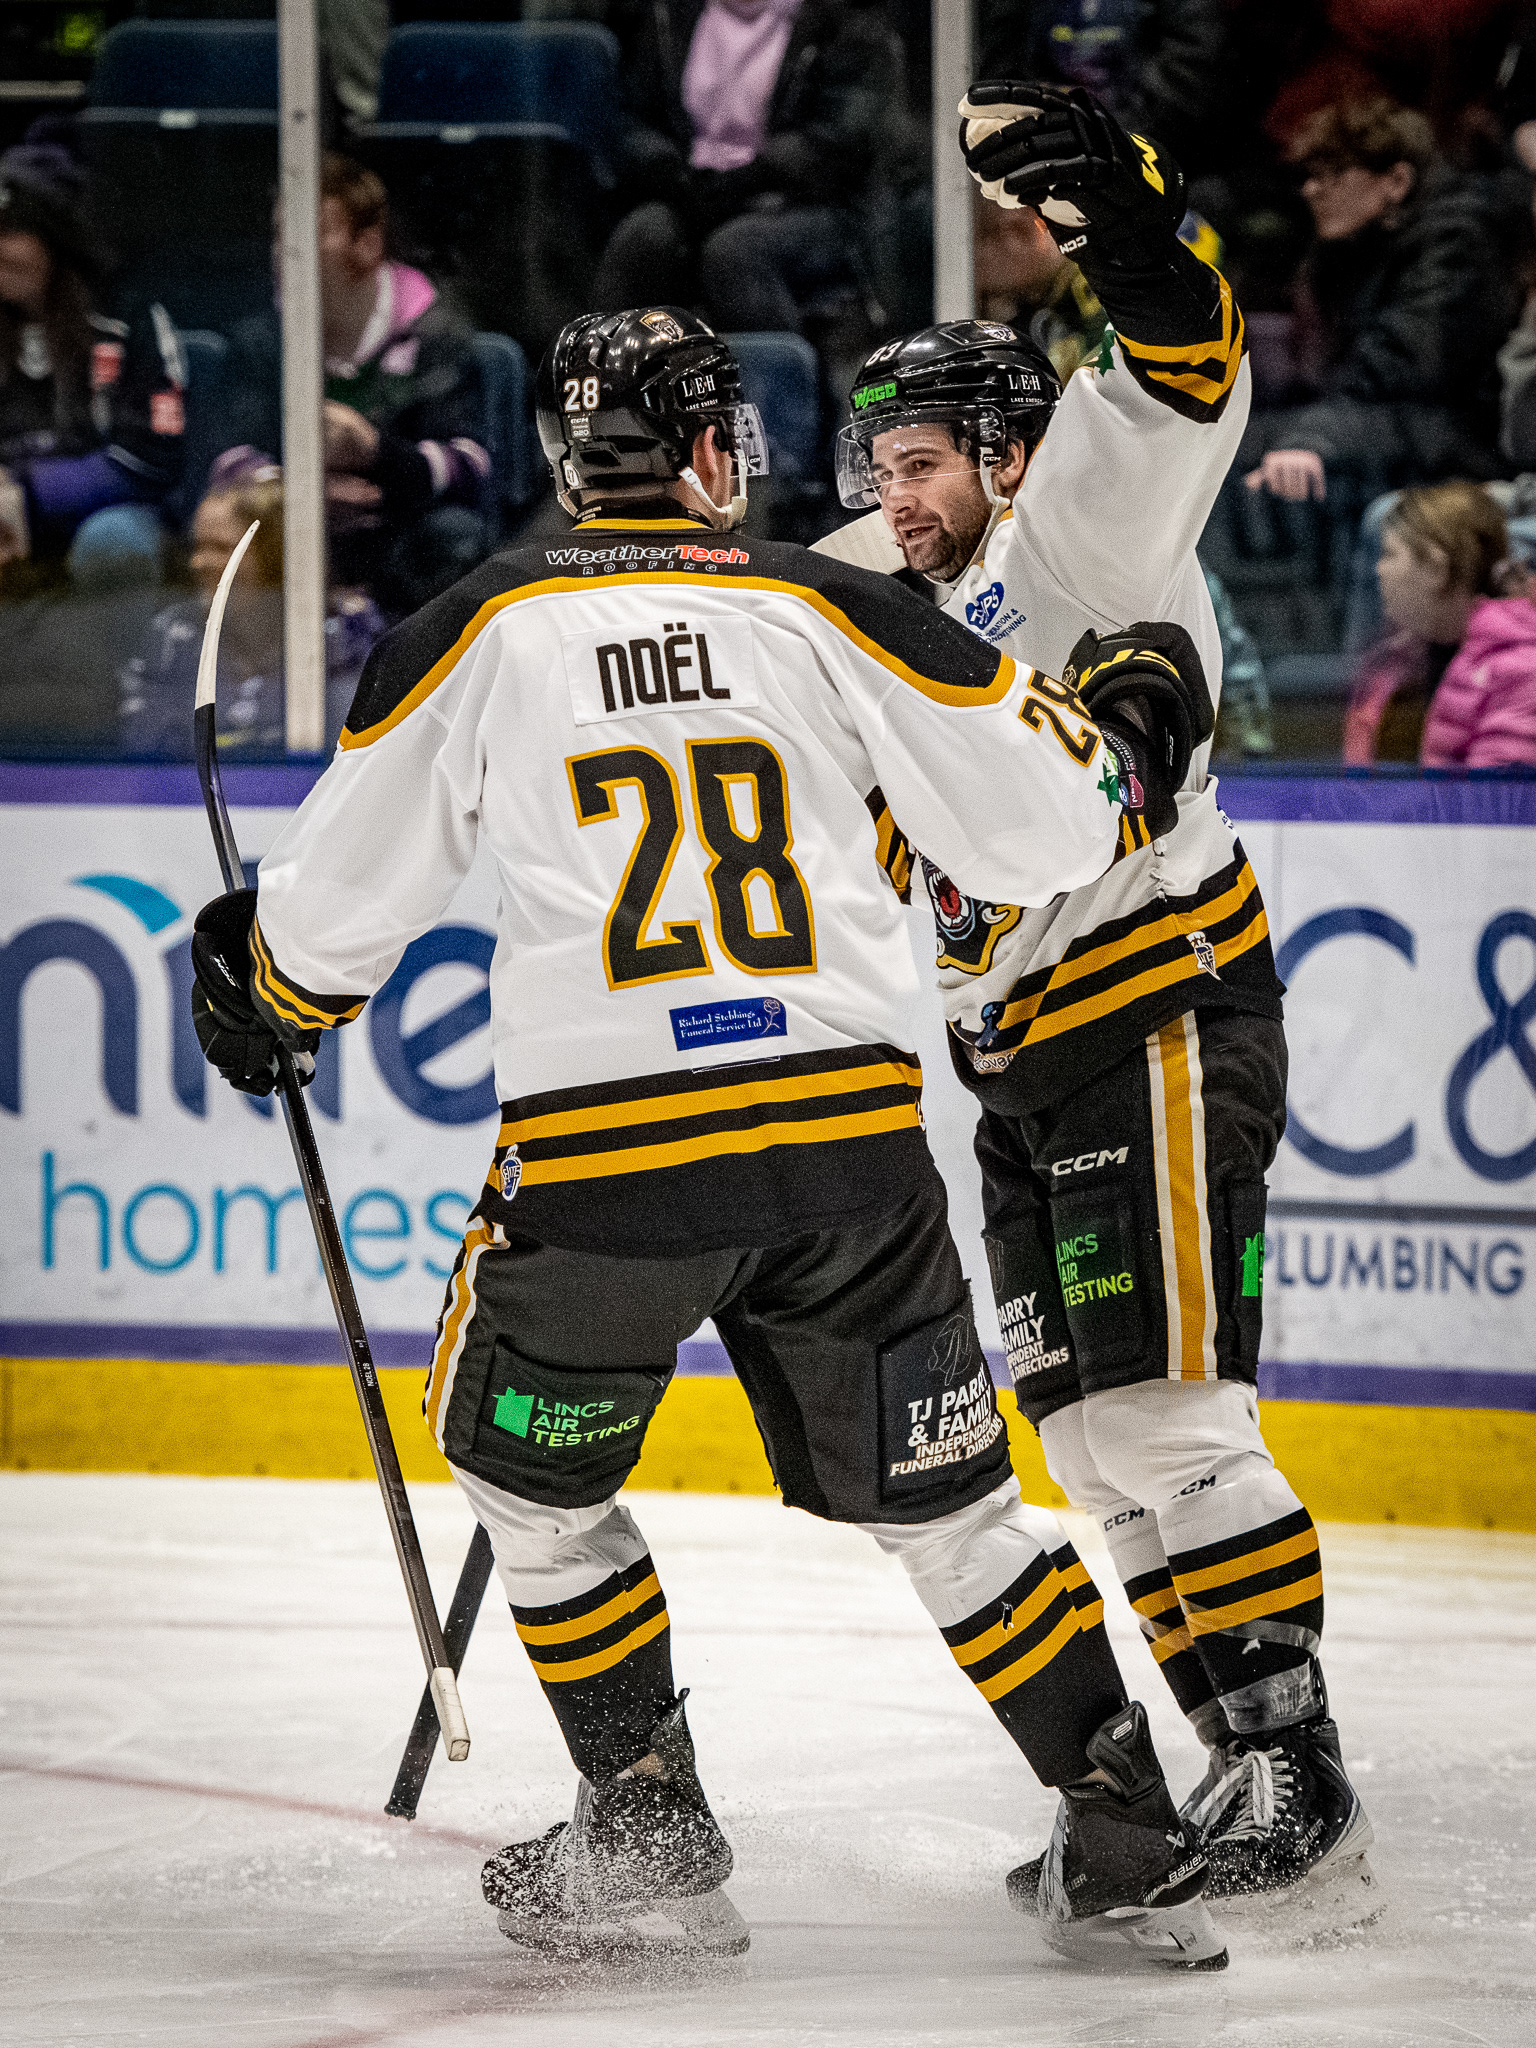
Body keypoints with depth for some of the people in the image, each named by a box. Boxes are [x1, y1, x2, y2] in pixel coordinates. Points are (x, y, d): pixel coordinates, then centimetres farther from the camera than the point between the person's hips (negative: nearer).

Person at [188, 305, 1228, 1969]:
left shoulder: (477, 631, 5)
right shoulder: (828, 611, 5)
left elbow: (343, 895, 12)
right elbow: (1042, 831, 7)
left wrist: (265, 989, 34)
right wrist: (1127, 727, 28)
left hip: (601, 1150, -2)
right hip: (849, 1135, 2)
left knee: (531, 1473, 22)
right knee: (936, 1496, 14)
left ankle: (645, 1831, 16)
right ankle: (1128, 1848, 10)